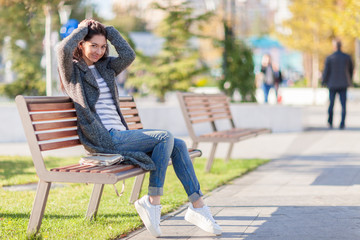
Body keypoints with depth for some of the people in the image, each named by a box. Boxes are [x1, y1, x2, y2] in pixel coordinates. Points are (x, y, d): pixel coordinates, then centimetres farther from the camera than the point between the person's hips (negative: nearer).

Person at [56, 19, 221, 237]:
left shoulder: (105, 67, 21)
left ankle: (197, 206, -8)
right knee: (165, 137, -22)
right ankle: (152, 202, -18)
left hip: (120, 135, 8)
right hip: (104, 141, -8)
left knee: (178, 145, -7)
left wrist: (109, 30, 9)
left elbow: (129, 55, 5)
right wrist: (83, 28, -3)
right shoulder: (72, 70, 1)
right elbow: (64, 49, -21)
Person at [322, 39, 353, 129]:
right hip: (343, 84, 1)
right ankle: (342, 124, -3)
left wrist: (323, 82, 8)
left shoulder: (329, 58, -9)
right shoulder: (347, 57, -3)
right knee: (343, 105, 2)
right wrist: (349, 80, 24)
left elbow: (326, 72, -8)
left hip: (332, 84, -1)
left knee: (331, 104, 14)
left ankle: (330, 123, 20)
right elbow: (351, 69, 8)